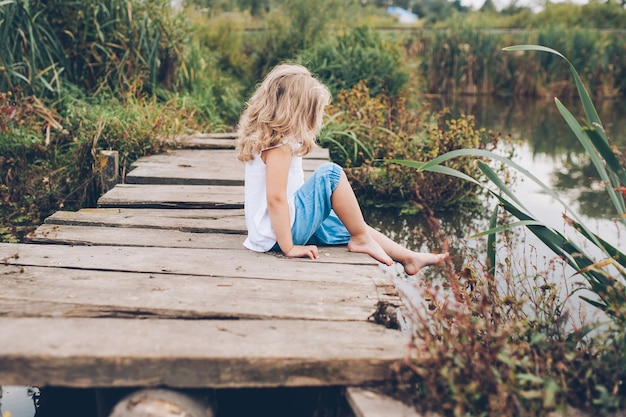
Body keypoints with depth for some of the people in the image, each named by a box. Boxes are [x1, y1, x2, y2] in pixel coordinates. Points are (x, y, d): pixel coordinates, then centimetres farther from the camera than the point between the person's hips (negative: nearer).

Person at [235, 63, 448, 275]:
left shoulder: (267, 137, 10)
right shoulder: (279, 145, -20)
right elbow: (275, 198, -26)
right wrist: (289, 247, -25)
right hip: (279, 234, -10)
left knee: (353, 225, 15)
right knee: (331, 173, -14)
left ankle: (409, 258, 21)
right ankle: (361, 239, 0)